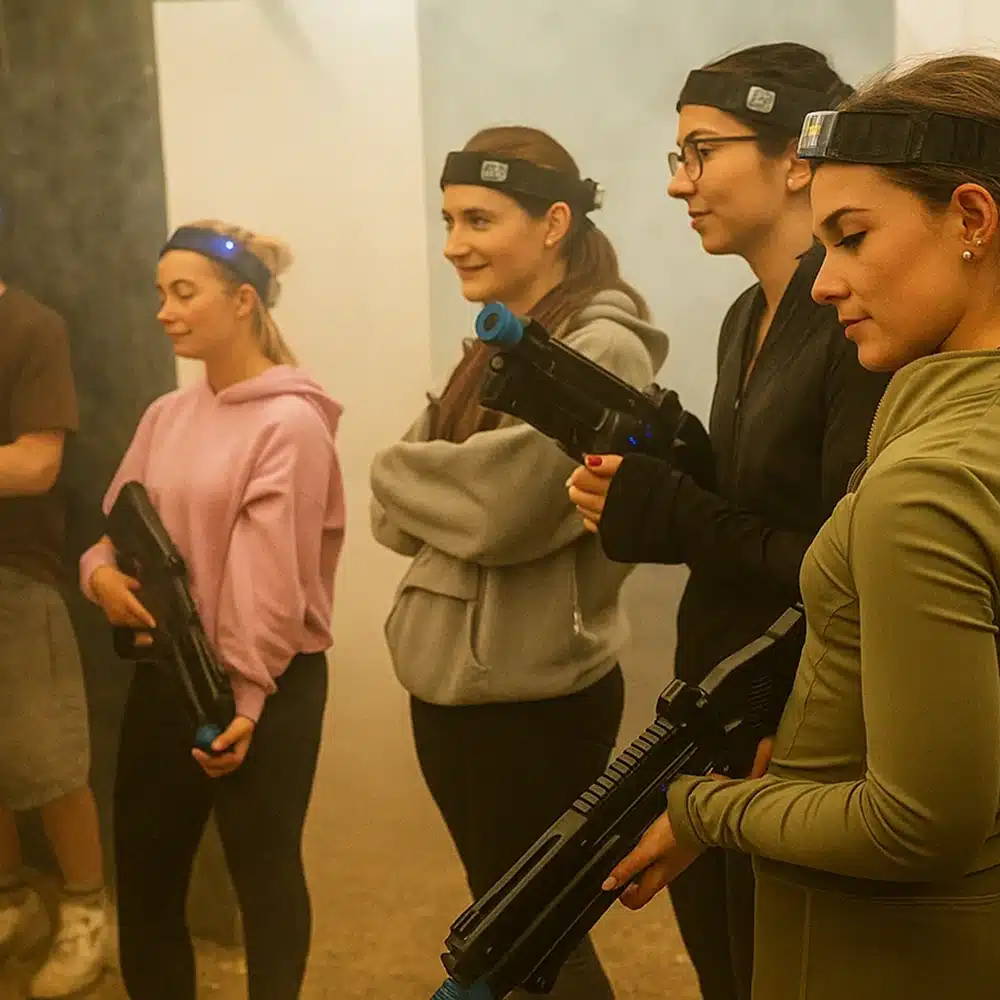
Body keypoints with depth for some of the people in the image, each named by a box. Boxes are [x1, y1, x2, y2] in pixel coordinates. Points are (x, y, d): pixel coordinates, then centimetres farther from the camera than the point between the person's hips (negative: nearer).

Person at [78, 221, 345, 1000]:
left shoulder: (290, 422, -13)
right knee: (144, 878, 14)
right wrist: (102, 572, -10)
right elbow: (120, 524, 12)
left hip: (265, 687, -7)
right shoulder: (166, 416, 9)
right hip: (165, 675, 7)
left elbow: (273, 579, -16)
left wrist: (245, 698, -17)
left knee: (264, 873, 5)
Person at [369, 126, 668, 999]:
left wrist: (401, 473, -8)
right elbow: (400, 517, 6)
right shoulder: (494, 350, 11)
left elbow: (504, 508, -24)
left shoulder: (602, 351, -15)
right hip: (449, 681, 8)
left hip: (537, 697, -8)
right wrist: (433, 486, -14)